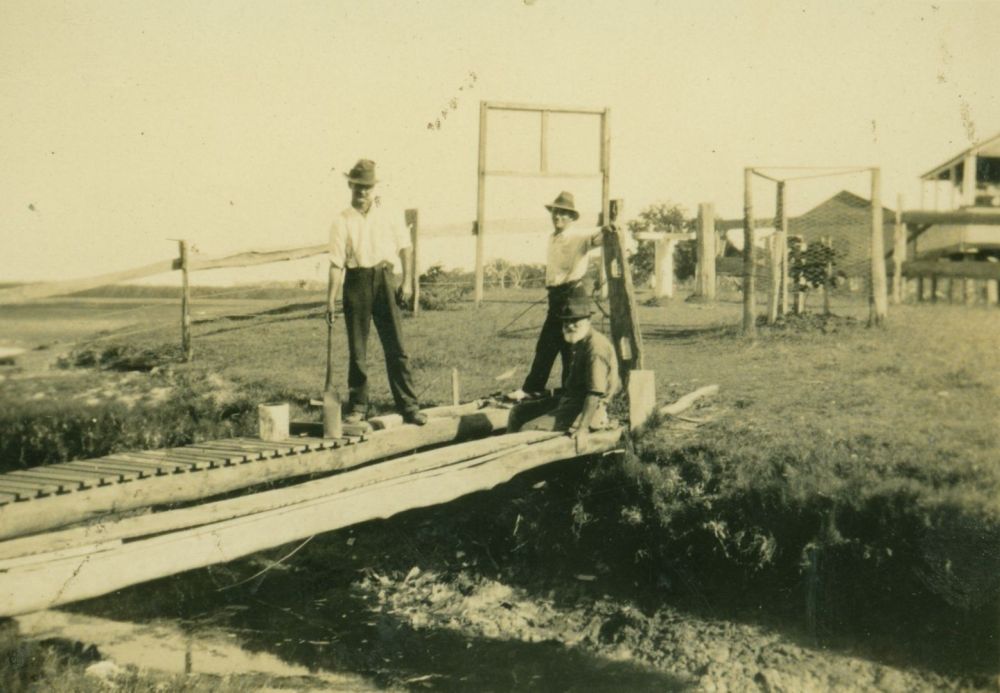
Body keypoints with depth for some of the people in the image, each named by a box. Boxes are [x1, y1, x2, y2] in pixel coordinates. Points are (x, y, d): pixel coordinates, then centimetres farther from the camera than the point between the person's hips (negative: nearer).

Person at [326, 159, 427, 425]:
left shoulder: (389, 215, 6)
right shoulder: (342, 221, 1)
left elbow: (405, 248, 11)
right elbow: (337, 263, -3)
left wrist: (407, 281, 2)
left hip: (385, 279, 1)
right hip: (357, 281, -1)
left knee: (396, 346, 1)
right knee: (357, 350, 5)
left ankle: (408, 406, 5)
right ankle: (358, 406, 16)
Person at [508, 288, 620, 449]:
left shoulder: (596, 347, -20)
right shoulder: (579, 343, 11)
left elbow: (596, 393, -26)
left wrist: (583, 428, -29)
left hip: (586, 409, -11)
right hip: (569, 400, 11)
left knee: (528, 430, -22)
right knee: (518, 412, 11)